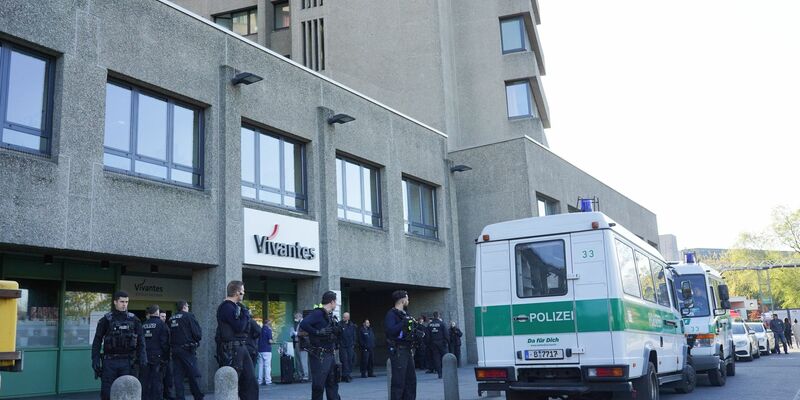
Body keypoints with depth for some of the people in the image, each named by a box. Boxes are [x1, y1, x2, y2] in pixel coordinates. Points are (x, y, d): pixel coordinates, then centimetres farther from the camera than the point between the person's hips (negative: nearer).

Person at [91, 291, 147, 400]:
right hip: (109, 361, -1)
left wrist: (142, 357, -5)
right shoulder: (106, 320, 3)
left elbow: (140, 341, 6)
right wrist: (95, 360, -5)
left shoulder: (133, 320, 6)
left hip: (127, 362, 1)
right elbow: (97, 341, 4)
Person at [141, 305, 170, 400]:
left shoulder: (143, 325, 9)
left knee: (145, 382, 10)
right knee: (157, 381, -3)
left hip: (145, 357, 5)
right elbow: (165, 342, -11)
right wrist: (166, 357, -5)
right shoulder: (161, 324, -7)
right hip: (157, 357, -5)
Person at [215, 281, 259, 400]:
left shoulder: (237, 306, 17)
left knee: (250, 379, 8)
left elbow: (245, 327, 16)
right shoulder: (227, 307, -13)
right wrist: (246, 314, -6)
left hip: (241, 346, 10)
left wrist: (246, 315, 0)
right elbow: (239, 327, -20)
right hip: (231, 349, -10)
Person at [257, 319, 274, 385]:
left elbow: (258, 339, 16)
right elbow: (270, 341, -15)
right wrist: (273, 342, 5)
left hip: (260, 349, 6)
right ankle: (268, 380, -6)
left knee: (260, 365, 8)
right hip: (267, 350, -6)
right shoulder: (268, 330, -8)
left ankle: (260, 380, 8)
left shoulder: (260, 329, 11)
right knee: (267, 365, -4)